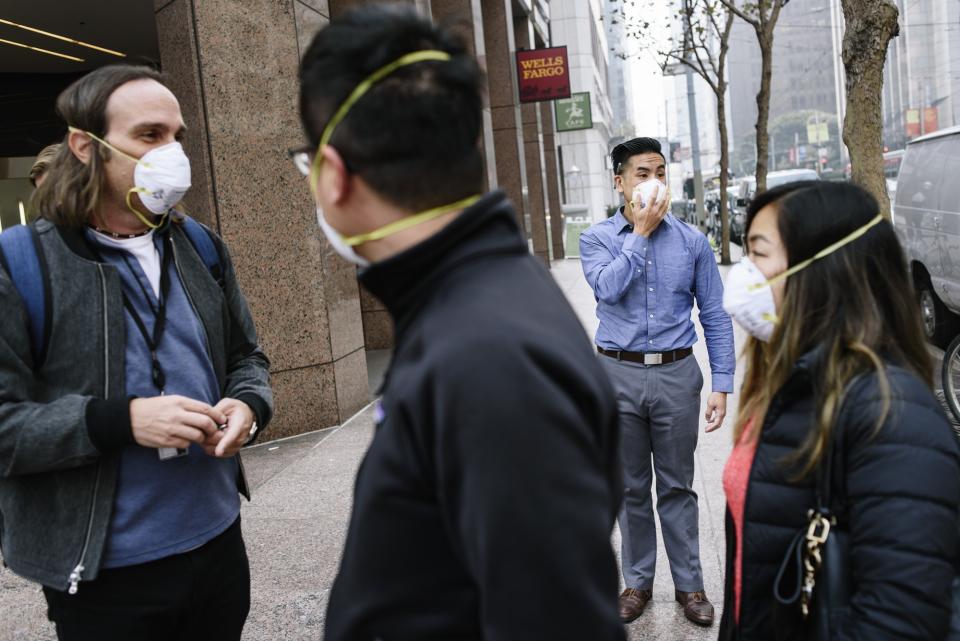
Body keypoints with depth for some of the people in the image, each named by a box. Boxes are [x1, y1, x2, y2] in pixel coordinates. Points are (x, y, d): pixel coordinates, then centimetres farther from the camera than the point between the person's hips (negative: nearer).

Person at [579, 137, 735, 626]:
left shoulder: (692, 241, 2)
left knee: (677, 486, 10)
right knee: (631, 488, 13)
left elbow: (715, 316, 3)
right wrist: (640, 232, -13)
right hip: (620, 375, 0)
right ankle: (638, 581, 29)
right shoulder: (597, 239, 1)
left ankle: (689, 584, 26)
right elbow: (608, 287, -21)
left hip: (676, 374, 0)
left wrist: (722, 385, -3)